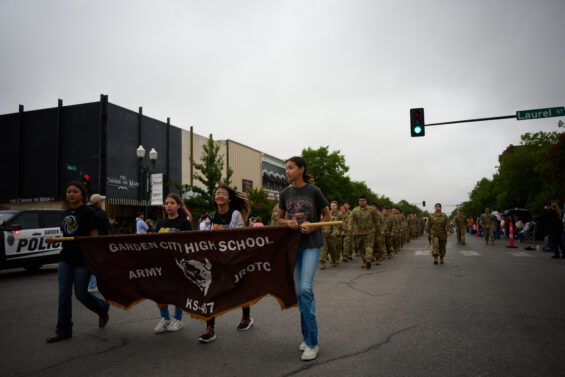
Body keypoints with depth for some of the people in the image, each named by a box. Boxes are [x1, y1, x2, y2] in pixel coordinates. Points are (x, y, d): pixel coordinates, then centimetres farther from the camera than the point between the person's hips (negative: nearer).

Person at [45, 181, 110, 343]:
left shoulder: (87, 212, -8)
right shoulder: (65, 214, 13)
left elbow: (95, 237, -10)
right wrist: (54, 239, 3)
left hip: (82, 260, -6)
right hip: (65, 258, 7)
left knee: (80, 293, 1)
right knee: (64, 295, 5)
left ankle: (103, 309, 29)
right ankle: (63, 331, 13)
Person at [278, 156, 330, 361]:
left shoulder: (314, 191, -5)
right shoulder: (285, 193, 6)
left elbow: (327, 216, 3)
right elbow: (279, 219, 14)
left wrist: (313, 227, -15)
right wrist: (288, 222, -9)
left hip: (311, 244, -5)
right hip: (293, 244, 5)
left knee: (305, 289, -15)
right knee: (299, 291, 9)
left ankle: (312, 342, -5)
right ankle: (307, 336, 24)